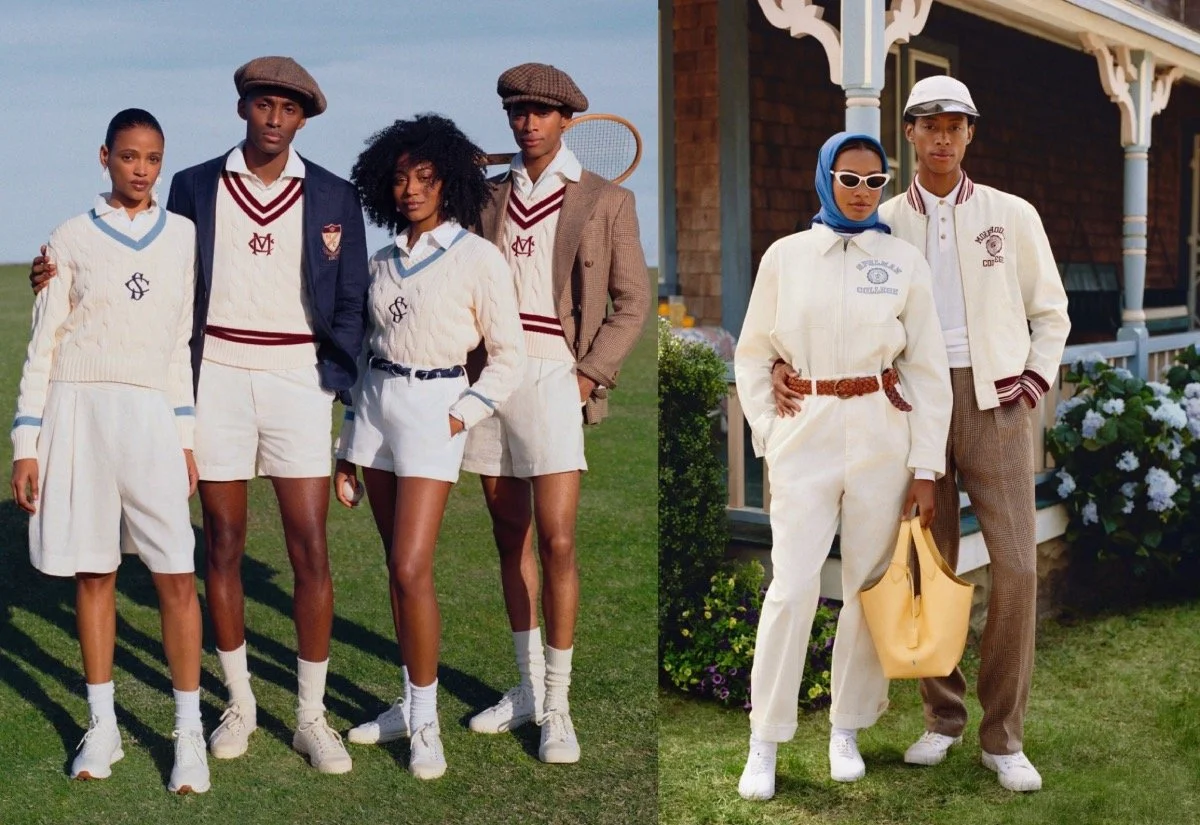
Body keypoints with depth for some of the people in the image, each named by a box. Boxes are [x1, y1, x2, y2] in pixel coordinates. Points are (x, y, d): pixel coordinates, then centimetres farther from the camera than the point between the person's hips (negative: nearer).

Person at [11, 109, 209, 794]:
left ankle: (189, 731, 4)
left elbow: (185, 342, 10)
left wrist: (186, 436, 6)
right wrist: (27, 444, 1)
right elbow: (43, 346, 6)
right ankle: (103, 727, 18)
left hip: (152, 416, 0)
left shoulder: (184, 236, 8)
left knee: (177, 576, -6)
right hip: (78, 411, 0)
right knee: (93, 573, 6)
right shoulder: (73, 238, 5)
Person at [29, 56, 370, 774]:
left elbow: (350, 304, 7)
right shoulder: (194, 188, 8)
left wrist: (338, 386, -3)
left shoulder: (334, 197, 6)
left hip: (297, 380, -1)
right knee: (223, 546, 8)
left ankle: (312, 715, 12)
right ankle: (240, 703, 25)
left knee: (311, 552, -3)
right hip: (216, 380, 1)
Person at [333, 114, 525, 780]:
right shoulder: (383, 261, 11)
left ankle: (425, 719, 3)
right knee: (396, 566, 10)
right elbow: (371, 350, 15)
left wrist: (462, 416, -12)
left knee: (411, 569, -11)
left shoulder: (478, 259, -5)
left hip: (432, 409, -6)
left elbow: (509, 357, -2)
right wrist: (347, 450, 14)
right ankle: (411, 702, 21)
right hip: (375, 402, 6)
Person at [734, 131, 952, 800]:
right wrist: (769, 435, 1)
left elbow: (929, 369, 2)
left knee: (870, 584, 6)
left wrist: (926, 469, -1)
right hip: (805, 437, -1)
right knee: (793, 587, -6)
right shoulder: (786, 256, 3)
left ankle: (848, 731, 22)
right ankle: (765, 744, 5)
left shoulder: (905, 261, 2)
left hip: (883, 434, 1)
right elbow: (753, 355, 10)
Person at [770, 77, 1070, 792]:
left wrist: (1033, 385, 0)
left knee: (1015, 566, -7)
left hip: (995, 399, 0)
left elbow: (1050, 311, 13)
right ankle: (943, 717, 21)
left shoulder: (1013, 215, 6)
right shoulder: (882, 226, 6)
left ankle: (1003, 737, 5)